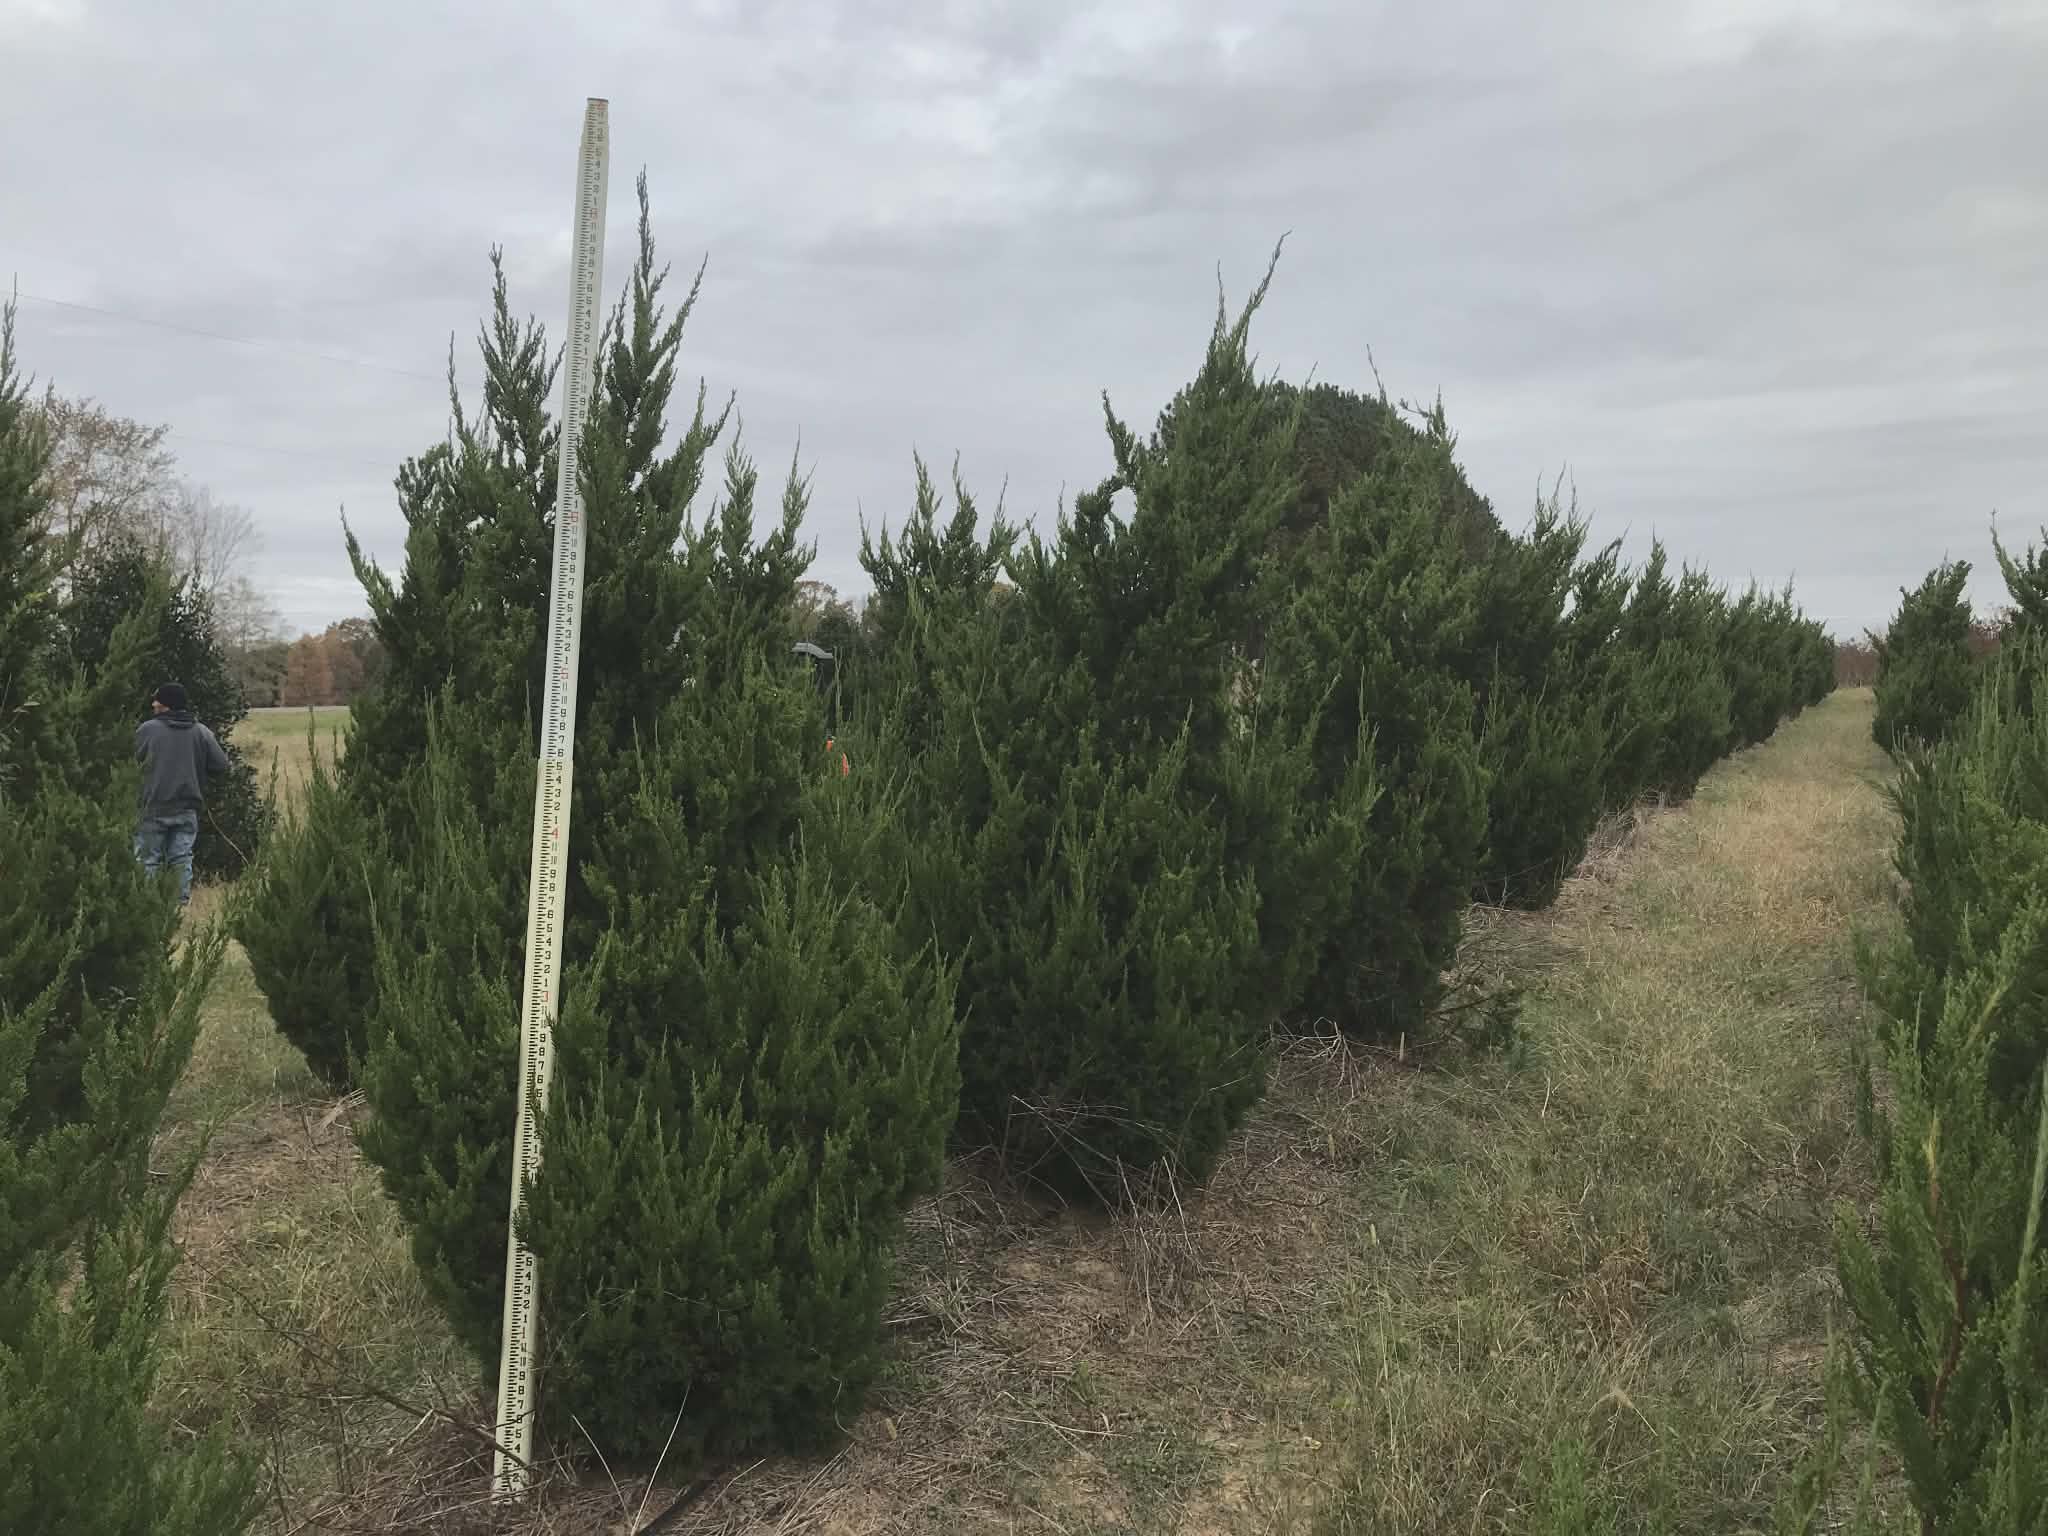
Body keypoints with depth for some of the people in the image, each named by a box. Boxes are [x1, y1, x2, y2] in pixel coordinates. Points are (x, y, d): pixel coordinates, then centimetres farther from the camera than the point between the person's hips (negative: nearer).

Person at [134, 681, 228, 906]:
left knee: (149, 858, 7)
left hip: (154, 807, -3)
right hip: (187, 808, 3)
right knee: (182, 856, 12)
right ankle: (184, 898, 14)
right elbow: (221, 765, -1)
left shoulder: (147, 729, -8)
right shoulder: (201, 732, -1)